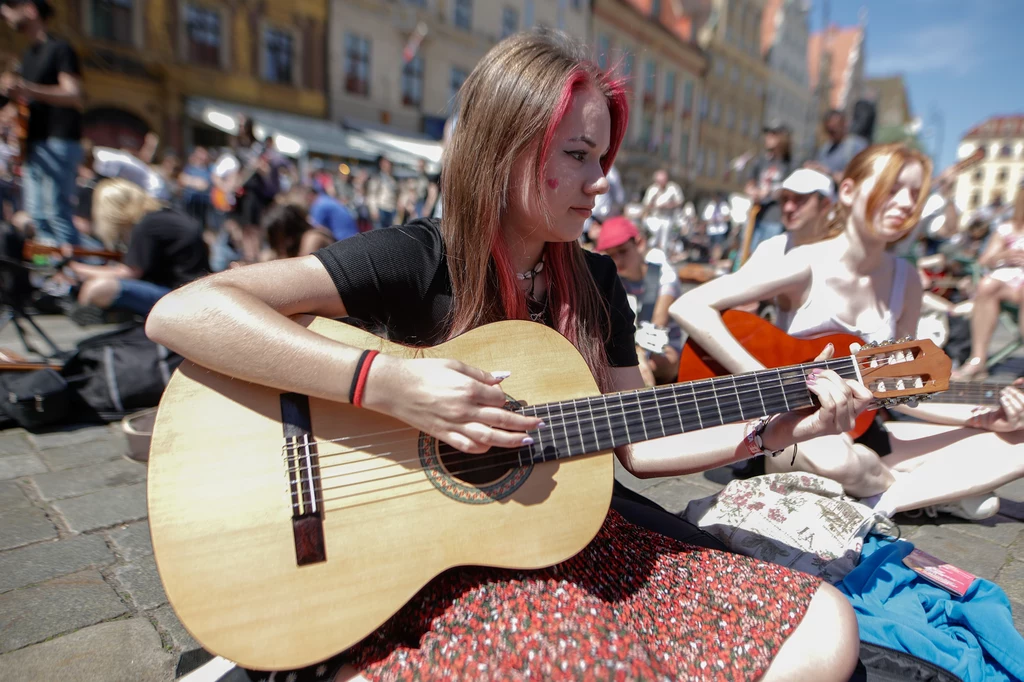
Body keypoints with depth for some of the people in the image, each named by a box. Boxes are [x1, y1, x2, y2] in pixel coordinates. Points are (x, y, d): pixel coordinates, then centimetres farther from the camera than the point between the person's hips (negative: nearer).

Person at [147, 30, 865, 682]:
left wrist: (778, 428, -3)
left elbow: (636, 444, 7)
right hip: (424, 555, -5)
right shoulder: (417, 259, -12)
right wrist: (385, 382, -30)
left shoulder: (596, 283, 4)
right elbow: (179, 312, -21)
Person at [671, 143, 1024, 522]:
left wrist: (984, 417, -7)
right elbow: (688, 308, -27)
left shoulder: (905, 281, 2)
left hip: (859, 435, 6)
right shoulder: (805, 267, -16)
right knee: (833, 457, -39)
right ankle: (934, 492, -6)